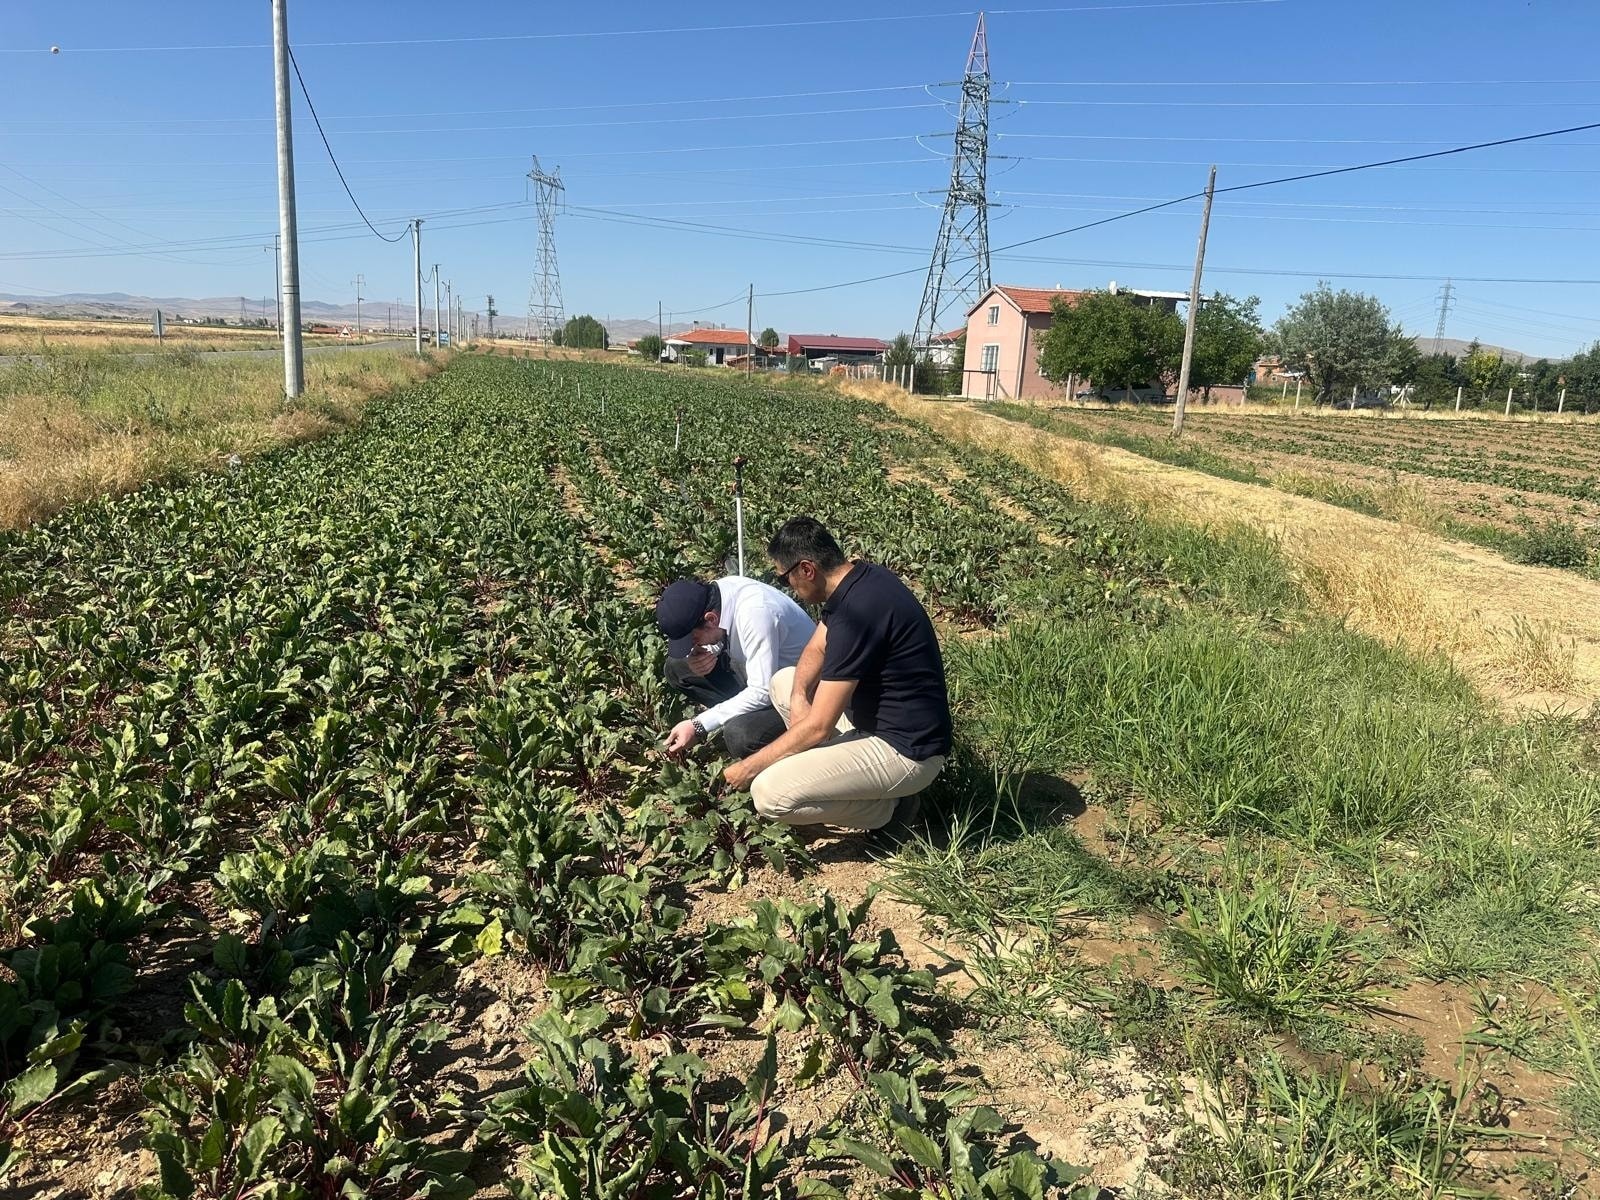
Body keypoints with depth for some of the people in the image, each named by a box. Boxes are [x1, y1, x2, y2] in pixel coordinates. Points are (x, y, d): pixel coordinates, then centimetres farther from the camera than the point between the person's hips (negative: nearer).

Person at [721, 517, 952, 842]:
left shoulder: (857, 612, -28)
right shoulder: (860, 578, 1)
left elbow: (818, 727, -24)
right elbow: (816, 649, 15)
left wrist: (749, 767, -13)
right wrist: (799, 695, -6)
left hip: (906, 750, -10)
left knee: (769, 792, -20)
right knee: (783, 683, 16)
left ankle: (890, 807, -2)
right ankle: (843, 776, 12)